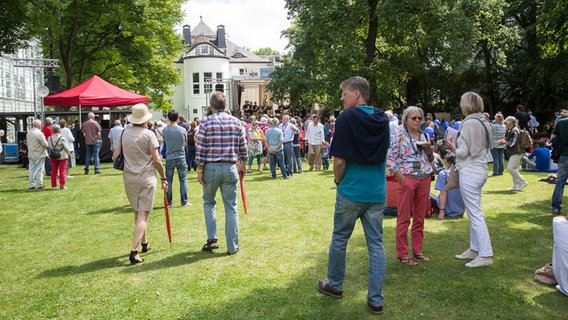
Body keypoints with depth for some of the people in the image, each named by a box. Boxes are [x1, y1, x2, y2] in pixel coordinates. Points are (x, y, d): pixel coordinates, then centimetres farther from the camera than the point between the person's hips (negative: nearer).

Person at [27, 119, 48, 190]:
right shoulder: (39, 133, -17)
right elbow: (45, 144, -16)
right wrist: (46, 143, 5)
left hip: (31, 154, 7)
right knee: (39, 169, -1)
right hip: (39, 155, -7)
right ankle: (39, 185, 2)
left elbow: (28, 143, 15)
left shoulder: (28, 133, 8)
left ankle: (31, 185, 13)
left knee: (31, 169, 10)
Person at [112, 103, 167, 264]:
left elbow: (115, 156, 8)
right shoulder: (148, 134, -8)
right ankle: (134, 251, -10)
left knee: (137, 212, 20)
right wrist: (163, 178, -1)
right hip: (146, 178, -5)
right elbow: (156, 160, -10)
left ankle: (144, 243, 36)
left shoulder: (124, 133, 6)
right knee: (143, 215, -3)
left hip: (129, 178, 5)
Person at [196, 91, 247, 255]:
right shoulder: (235, 122, 3)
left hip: (211, 168, -1)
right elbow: (243, 146, 6)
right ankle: (232, 246, 11)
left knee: (209, 202, 20)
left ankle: (212, 239, 12)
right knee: (231, 207, 7)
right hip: (230, 168, 2)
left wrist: (199, 170, -2)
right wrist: (242, 164, 19)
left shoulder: (206, 122, -5)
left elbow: (201, 148, -8)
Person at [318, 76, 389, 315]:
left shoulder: (346, 118, -12)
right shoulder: (383, 120, 6)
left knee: (340, 239, 14)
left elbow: (339, 160, -14)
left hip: (351, 191, -5)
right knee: (376, 244, 8)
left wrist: (338, 180, 4)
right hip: (378, 192, 5)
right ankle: (376, 299, 13)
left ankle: (335, 285, 30)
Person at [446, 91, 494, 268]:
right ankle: (474, 249, 25)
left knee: (475, 214, -5)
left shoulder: (469, 123, -17)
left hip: (469, 173, -10)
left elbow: (463, 153, -17)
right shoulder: (483, 123, 11)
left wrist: (453, 147, 2)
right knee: (474, 212, 16)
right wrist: (457, 146, 14)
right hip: (480, 170, 10)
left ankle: (486, 255, -1)